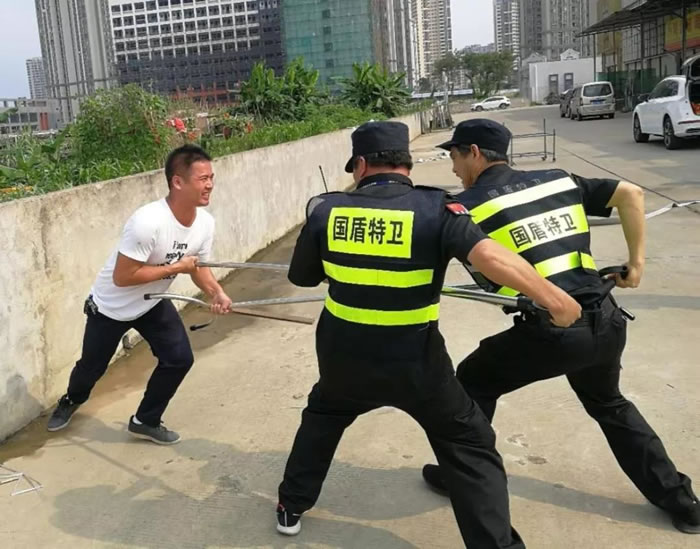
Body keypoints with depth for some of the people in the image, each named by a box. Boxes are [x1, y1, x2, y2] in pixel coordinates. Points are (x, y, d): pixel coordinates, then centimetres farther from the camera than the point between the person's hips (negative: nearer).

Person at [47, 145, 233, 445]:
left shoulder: (205, 222, -16)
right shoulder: (148, 222, -39)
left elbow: (197, 265, -2)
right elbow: (122, 277, -35)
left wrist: (216, 292, -21)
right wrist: (174, 268, -30)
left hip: (153, 303, 5)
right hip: (111, 306, -5)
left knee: (180, 358, -4)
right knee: (92, 366, 15)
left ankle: (145, 421, 19)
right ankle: (71, 401, 51)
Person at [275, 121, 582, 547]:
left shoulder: (326, 210, -5)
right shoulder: (435, 208, -13)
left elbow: (301, 276, 9)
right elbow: (490, 256, -29)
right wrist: (555, 299, -24)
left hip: (344, 355, 3)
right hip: (413, 361, -3)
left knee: (323, 415, 33)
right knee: (472, 446, 14)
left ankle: (292, 506, 44)